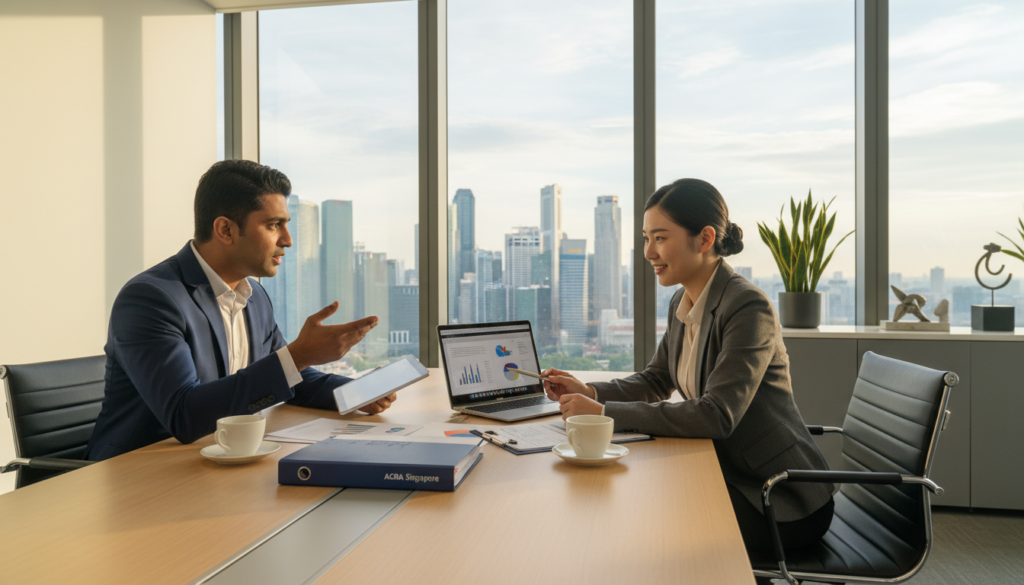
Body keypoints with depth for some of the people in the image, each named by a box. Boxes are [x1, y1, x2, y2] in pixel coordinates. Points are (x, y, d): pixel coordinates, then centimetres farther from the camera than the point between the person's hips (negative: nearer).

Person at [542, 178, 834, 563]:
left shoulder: (748, 308, -23)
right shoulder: (682, 304, 3)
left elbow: (717, 415, -30)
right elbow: (655, 382, 14)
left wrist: (607, 413, -30)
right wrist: (590, 392, -5)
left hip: (783, 501, -7)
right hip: (730, 476, 7)